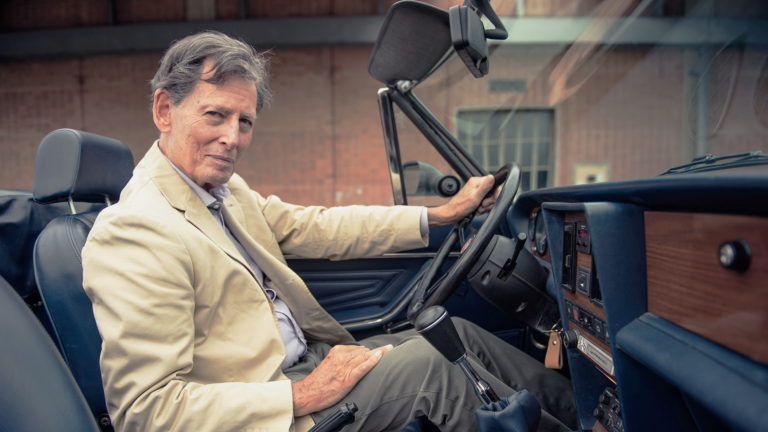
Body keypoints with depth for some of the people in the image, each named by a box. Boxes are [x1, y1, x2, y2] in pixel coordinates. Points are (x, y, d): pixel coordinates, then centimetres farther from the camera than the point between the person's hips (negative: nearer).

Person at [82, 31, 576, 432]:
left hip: (304, 362, 8)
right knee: (424, 362, -18)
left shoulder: (224, 187, 3)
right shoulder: (133, 233, -22)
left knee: (455, 332, 3)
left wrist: (441, 215, 5)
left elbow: (314, 226, 7)